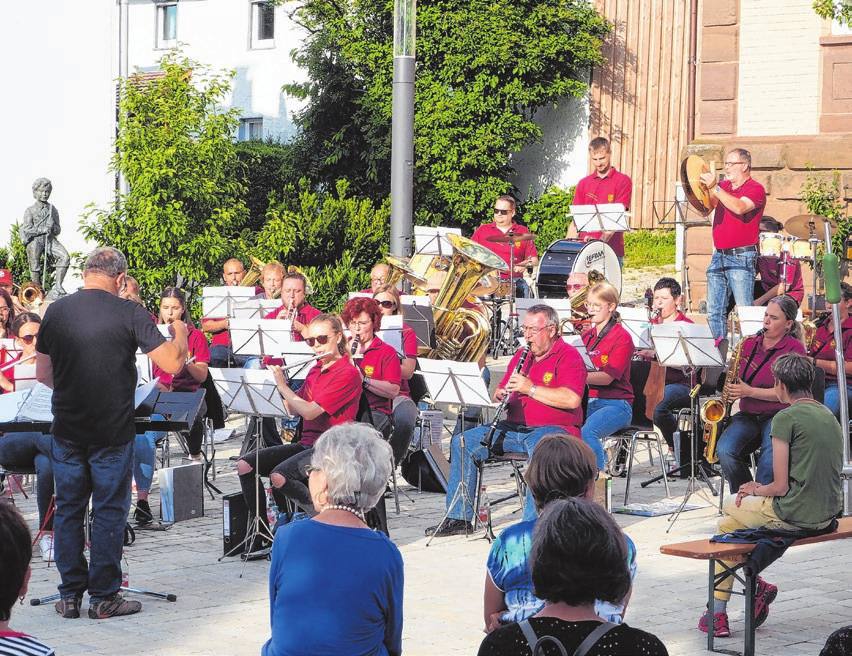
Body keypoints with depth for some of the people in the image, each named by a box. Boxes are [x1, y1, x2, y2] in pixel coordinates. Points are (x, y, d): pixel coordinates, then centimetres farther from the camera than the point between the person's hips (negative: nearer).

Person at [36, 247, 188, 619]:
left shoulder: (55, 312, 0)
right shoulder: (129, 313, -11)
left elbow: (43, 374, 8)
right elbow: (173, 364, -11)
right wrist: (179, 333, 9)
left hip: (67, 430, 3)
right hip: (113, 431, -3)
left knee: (68, 509, 12)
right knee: (109, 511, 6)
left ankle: (69, 596, 16)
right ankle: (103, 596, 9)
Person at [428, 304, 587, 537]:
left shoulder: (568, 356, -5)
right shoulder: (521, 356, 18)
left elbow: (572, 399, -20)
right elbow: (502, 391, 24)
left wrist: (531, 389, -20)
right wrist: (500, 396, -2)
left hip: (553, 428, -7)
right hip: (513, 427, 7)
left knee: (540, 449, -42)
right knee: (462, 442, -6)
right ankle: (459, 517, -5)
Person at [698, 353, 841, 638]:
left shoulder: (785, 418, -14)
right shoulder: (829, 416, 11)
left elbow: (780, 487, -16)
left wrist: (757, 490, 6)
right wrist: (760, 488, 15)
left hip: (794, 515, -8)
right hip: (828, 514, 8)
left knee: (729, 517, 18)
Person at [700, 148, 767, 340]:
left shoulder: (755, 189, -4)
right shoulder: (723, 186, 17)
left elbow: (739, 207, -22)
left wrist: (714, 188, -23)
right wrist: (702, 186, -5)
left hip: (741, 257, -7)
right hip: (718, 256, 7)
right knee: (714, 310, 6)